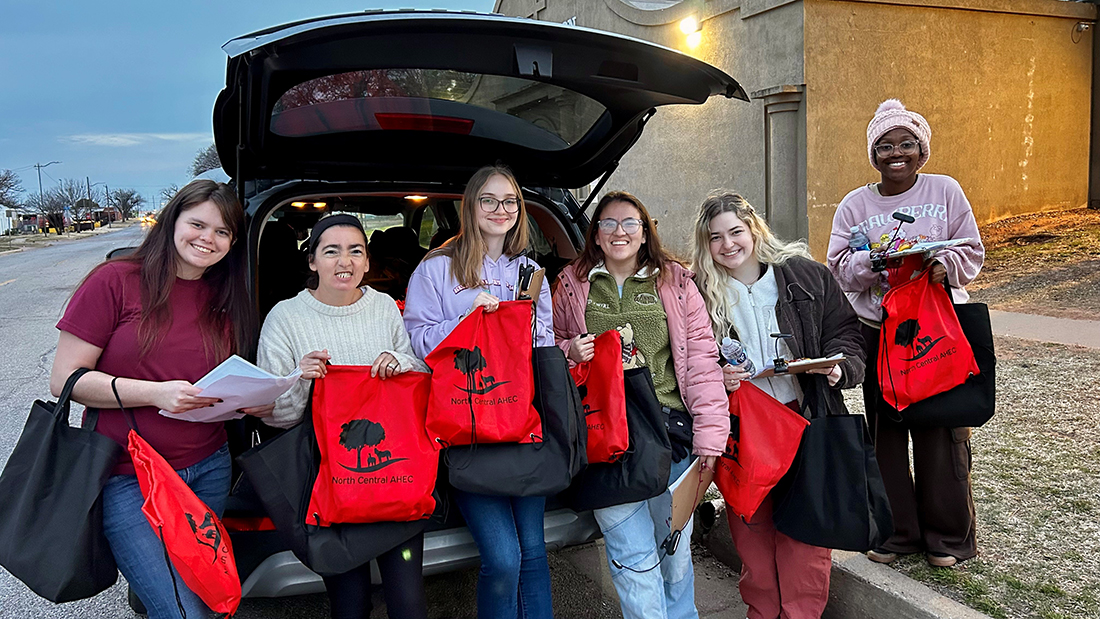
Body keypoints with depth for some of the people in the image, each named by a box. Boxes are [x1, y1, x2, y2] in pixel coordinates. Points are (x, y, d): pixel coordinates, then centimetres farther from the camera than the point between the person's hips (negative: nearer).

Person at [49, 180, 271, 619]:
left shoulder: (227, 299, 8)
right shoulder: (116, 281, -6)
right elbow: (64, 379, -9)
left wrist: (254, 402, -4)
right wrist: (154, 393, -20)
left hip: (208, 471, 5)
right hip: (127, 480, -5)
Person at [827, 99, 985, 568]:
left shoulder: (945, 190, 5)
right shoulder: (855, 205, 6)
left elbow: (972, 253, 3)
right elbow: (839, 269, 1)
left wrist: (942, 265, -18)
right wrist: (874, 260, -18)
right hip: (878, 331, 1)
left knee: (941, 430, 2)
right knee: (886, 430, 6)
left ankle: (948, 536, 19)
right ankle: (895, 531, 21)